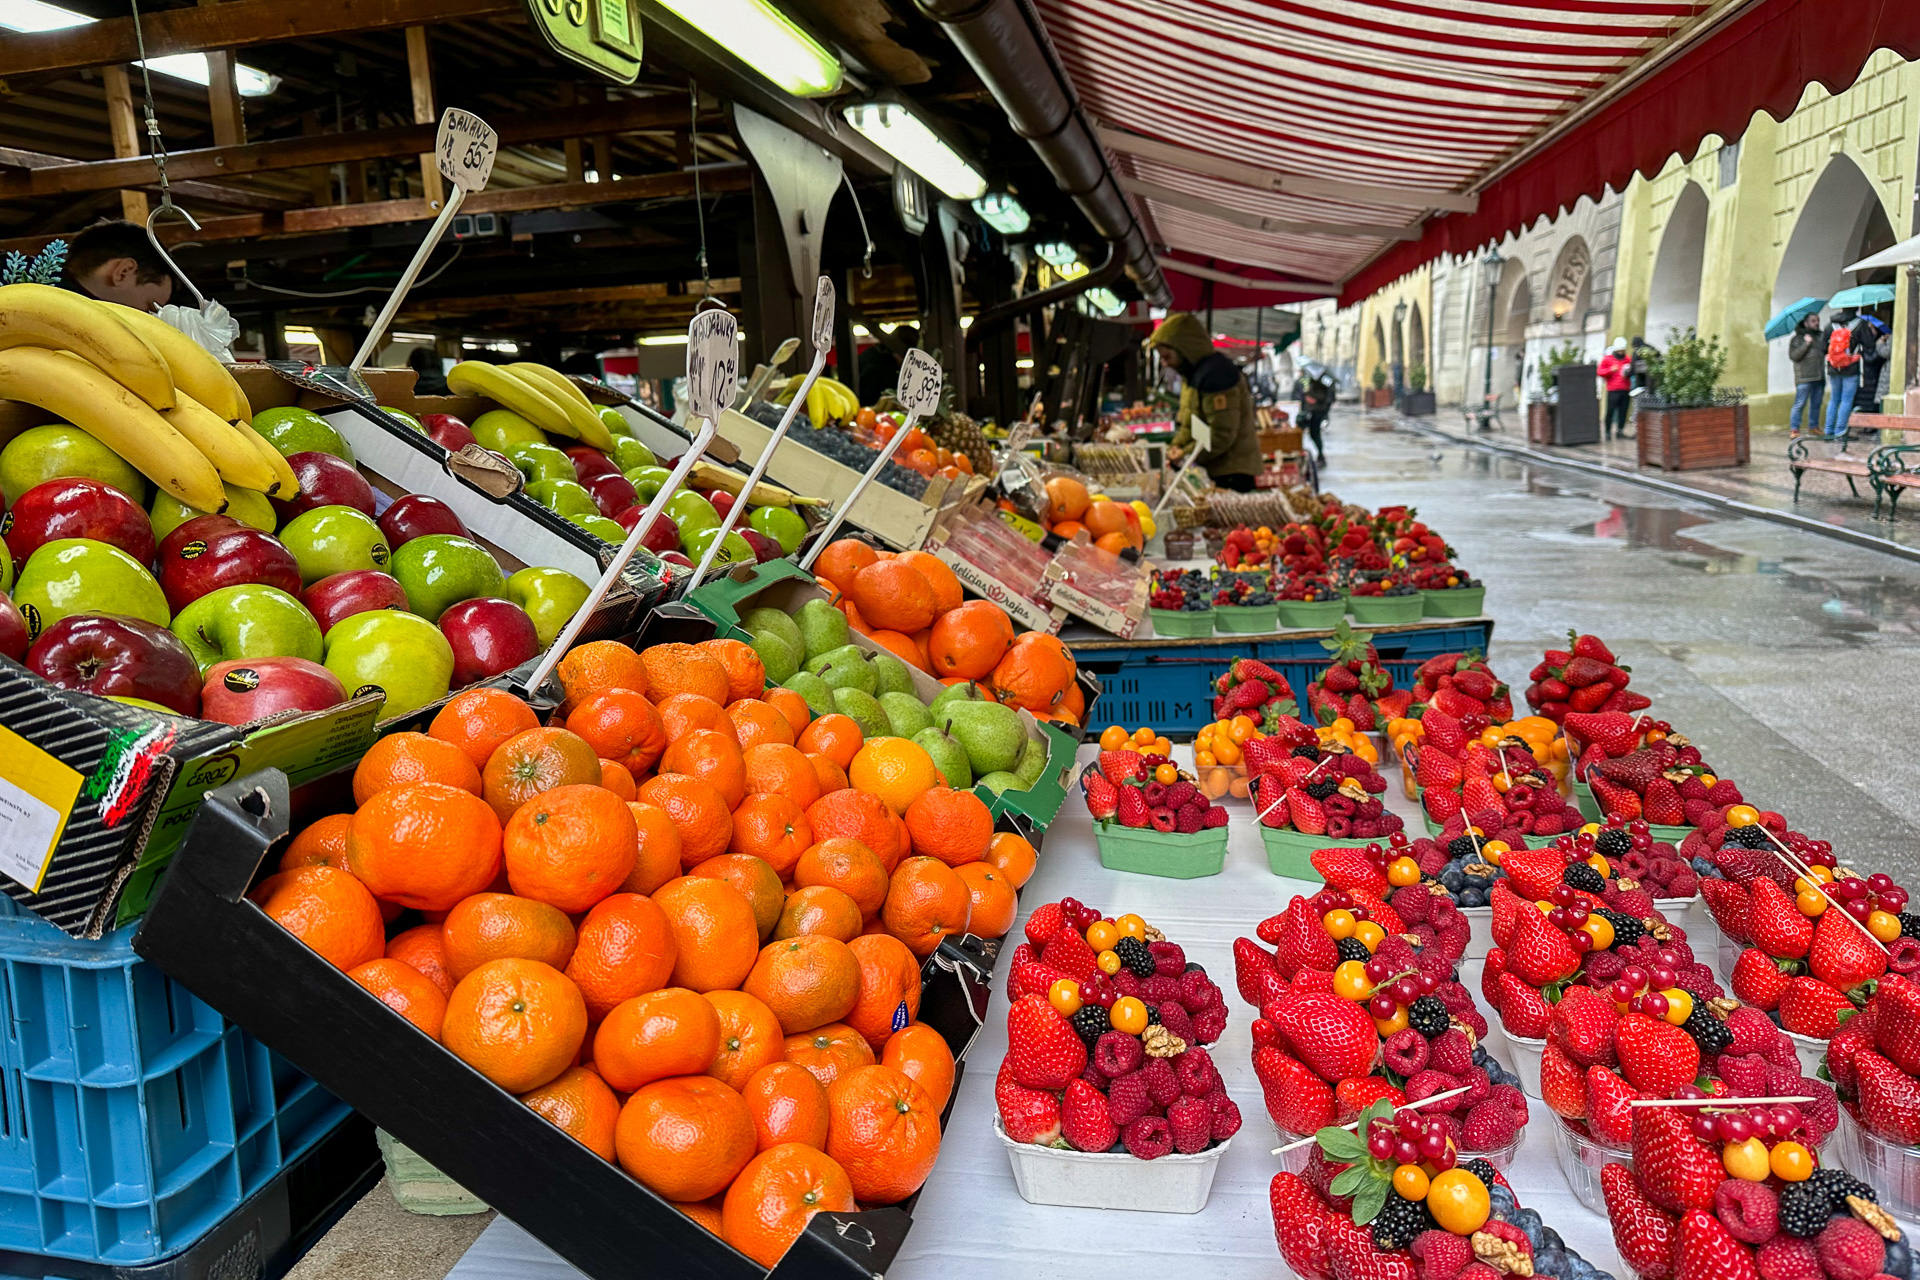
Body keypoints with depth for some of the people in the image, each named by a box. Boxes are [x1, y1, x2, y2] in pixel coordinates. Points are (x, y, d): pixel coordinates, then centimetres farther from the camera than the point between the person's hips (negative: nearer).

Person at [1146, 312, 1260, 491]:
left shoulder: (1216, 375, -18)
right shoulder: (1194, 374, 15)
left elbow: (1222, 435, -23)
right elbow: (1187, 423, 22)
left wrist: (1186, 454, -15)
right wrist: (1177, 446, 3)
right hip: (1215, 470, 10)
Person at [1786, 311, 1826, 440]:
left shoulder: (1821, 336, 17)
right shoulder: (1797, 339, 0)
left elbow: (1827, 351, 22)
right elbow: (1793, 356, -12)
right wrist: (1806, 344, -16)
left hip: (1819, 376, 6)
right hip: (1804, 378, -6)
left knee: (1816, 404, 11)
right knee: (1800, 404, -10)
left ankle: (1813, 426, 21)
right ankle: (1794, 430, -10)